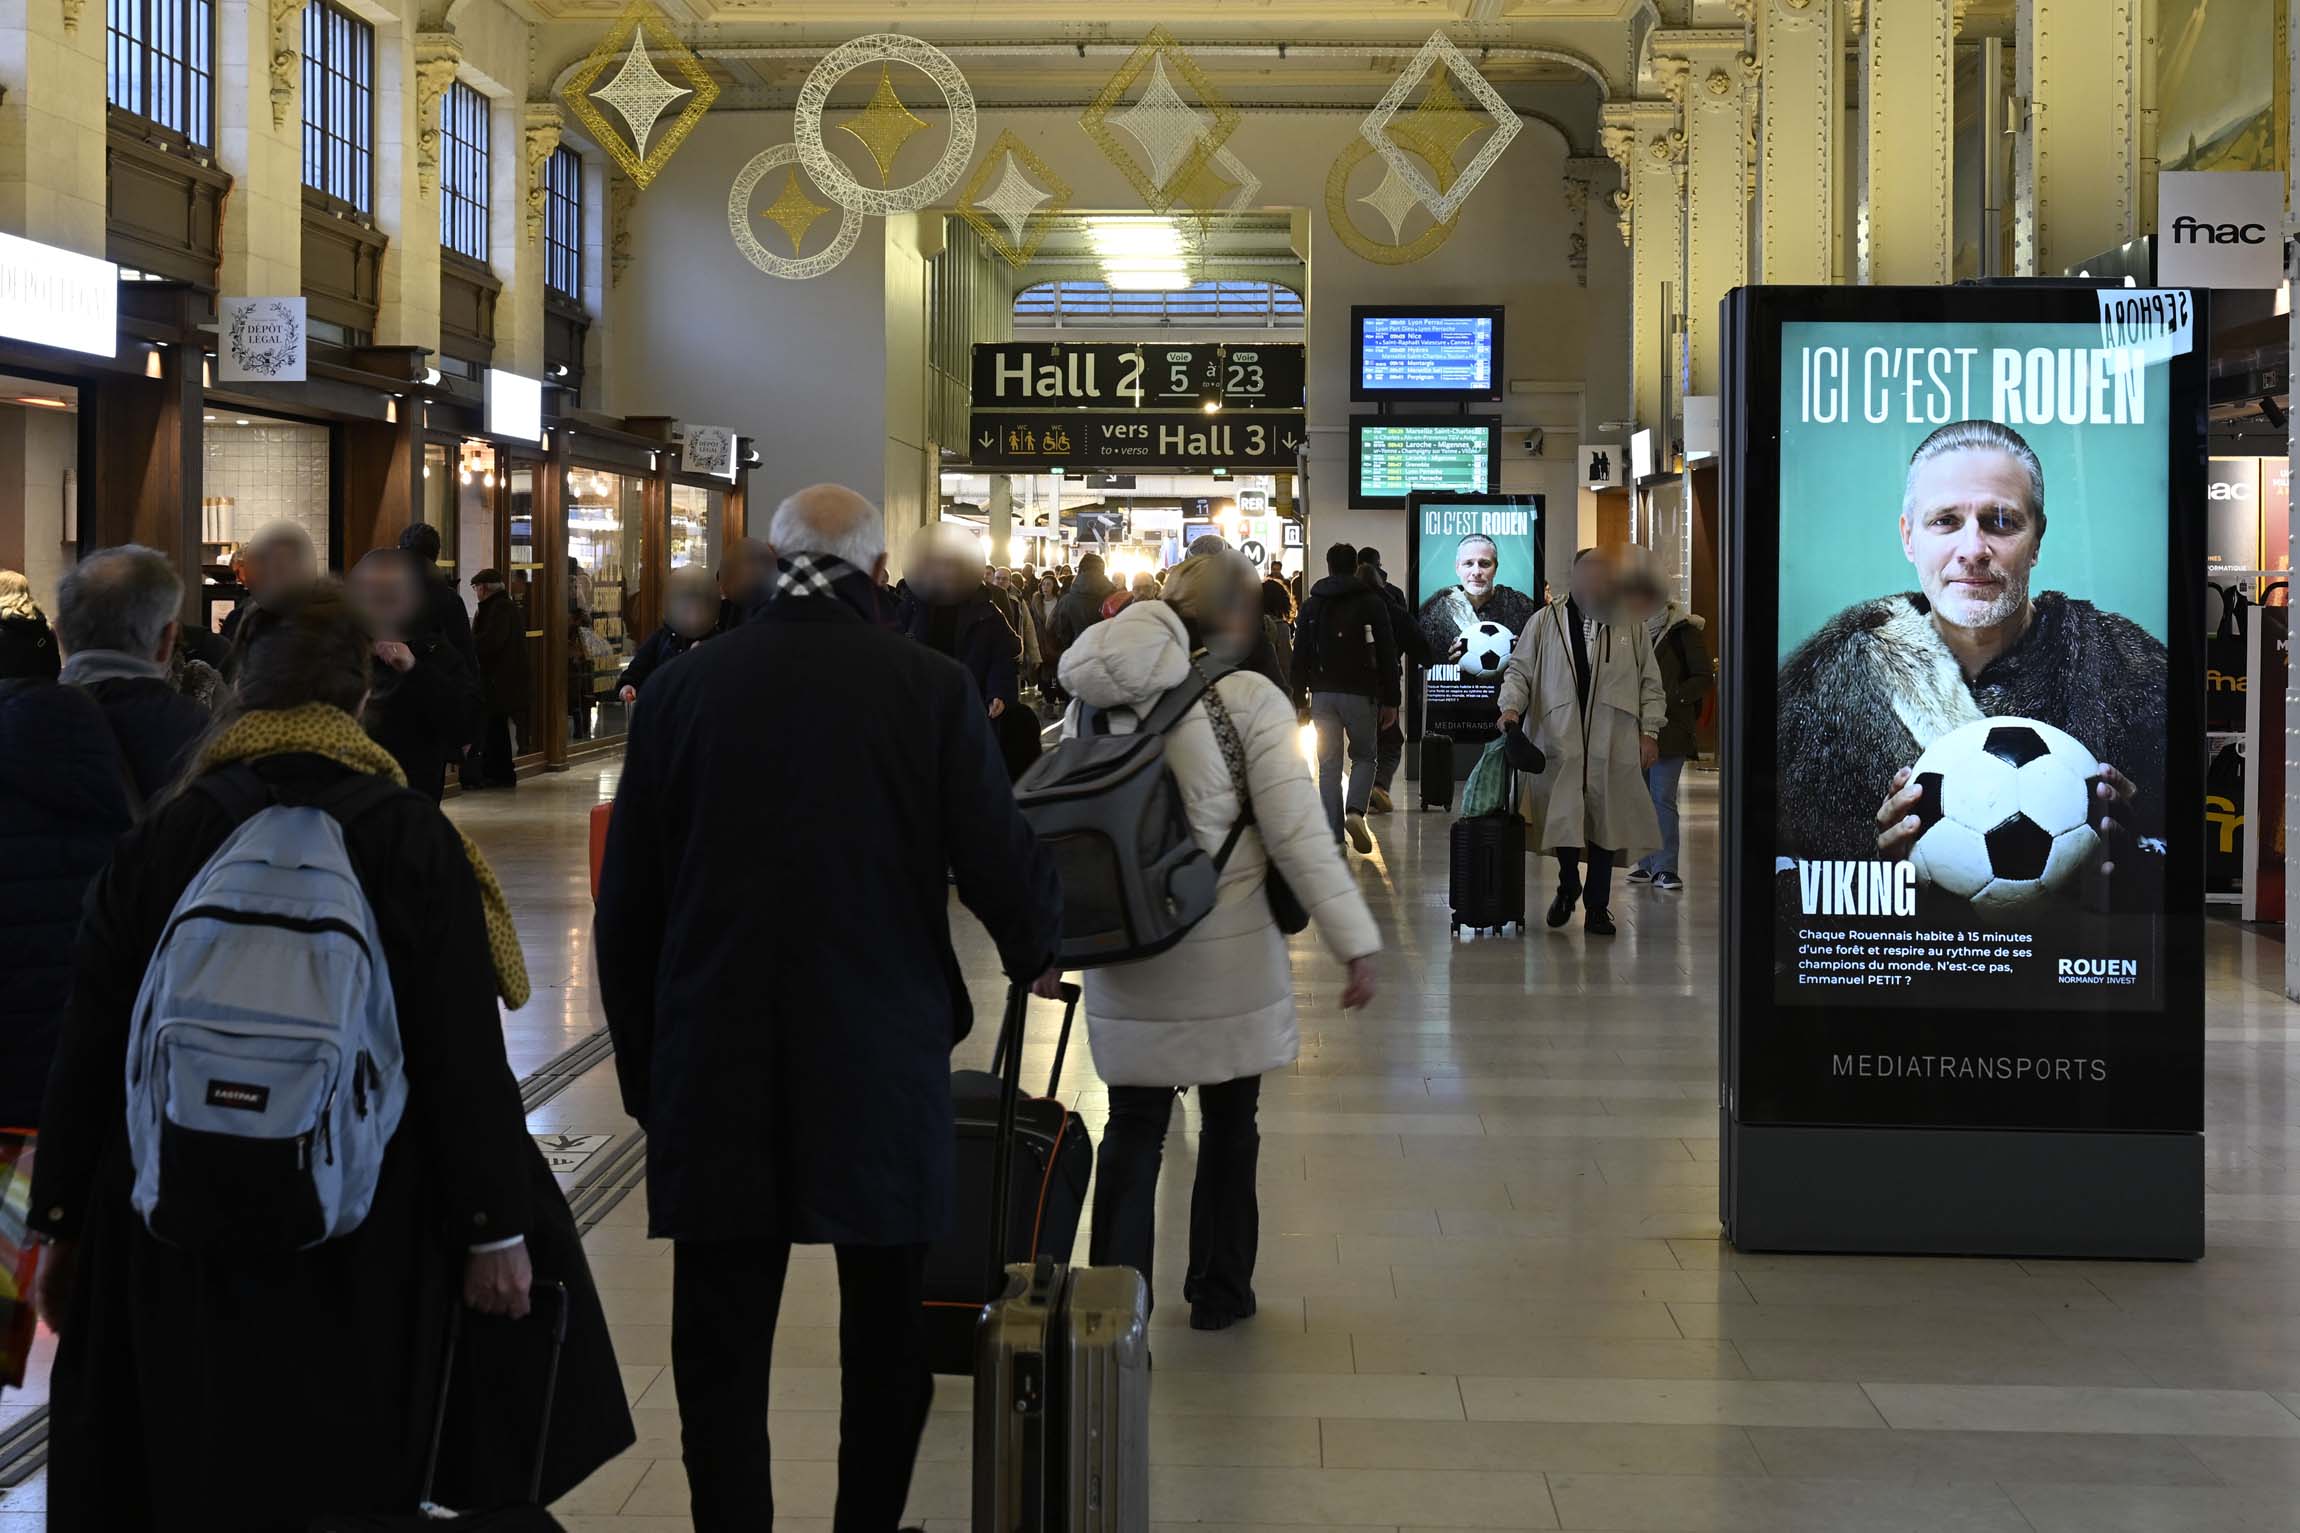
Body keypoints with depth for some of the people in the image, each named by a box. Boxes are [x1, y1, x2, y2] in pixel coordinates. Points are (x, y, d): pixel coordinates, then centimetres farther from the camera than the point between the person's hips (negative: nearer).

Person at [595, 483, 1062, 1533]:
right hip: (882, 1070, 0)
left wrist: (642, 1070, 12)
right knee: (885, 1340, 15)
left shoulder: (683, 687, 0)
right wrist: (1034, 954, 18)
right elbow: (1004, 865, -5)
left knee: (722, 1345, 6)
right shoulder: (931, 688, -6)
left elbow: (624, 906, 2)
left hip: (715, 1080, 1)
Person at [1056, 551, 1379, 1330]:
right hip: (1225, 959, -3)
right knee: (1229, 1126, 14)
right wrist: (1356, 942, -10)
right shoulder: (1248, 699, -12)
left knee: (1133, 1130, 11)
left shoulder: (1093, 702, 3)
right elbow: (1299, 838, -14)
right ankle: (1219, 1292, 25)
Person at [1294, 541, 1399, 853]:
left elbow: (1300, 656, 6)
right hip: (1360, 693, -2)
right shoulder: (1372, 602, 1)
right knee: (1364, 756, 14)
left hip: (1322, 694, 2)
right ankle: (1355, 810, -12)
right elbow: (1387, 654, -1)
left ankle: (1334, 836, 3)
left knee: (1328, 766, 6)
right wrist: (1390, 701, 3)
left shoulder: (1311, 606, 8)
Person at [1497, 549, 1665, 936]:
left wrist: (1650, 731, 5)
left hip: (1612, 744, 1)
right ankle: (1568, 885, 26)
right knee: (1563, 821, -2)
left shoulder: (1631, 625, 8)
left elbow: (1650, 682, 12)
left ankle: (1597, 907, 15)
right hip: (1560, 740, -1)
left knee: (1604, 827, 3)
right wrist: (1511, 707, -8)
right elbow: (1519, 670, 9)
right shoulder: (1545, 622, 5)